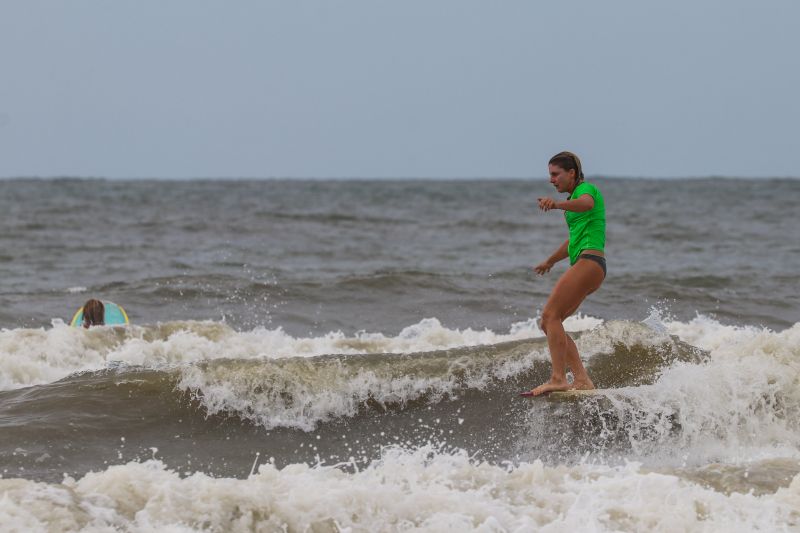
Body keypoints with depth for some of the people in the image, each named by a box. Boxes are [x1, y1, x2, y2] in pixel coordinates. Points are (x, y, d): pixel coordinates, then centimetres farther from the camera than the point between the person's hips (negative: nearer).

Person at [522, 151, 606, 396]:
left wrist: (557, 204, -48)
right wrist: (550, 262, 54)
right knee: (549, 321, 4)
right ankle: (582, 380, -1)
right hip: (582, 265, 10)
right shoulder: (575, 196, 26)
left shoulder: (586, 189, -2)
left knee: (551, 315, -18)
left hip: (589, 262, -10)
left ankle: (558, 379, -25)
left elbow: (587, 203, -30)